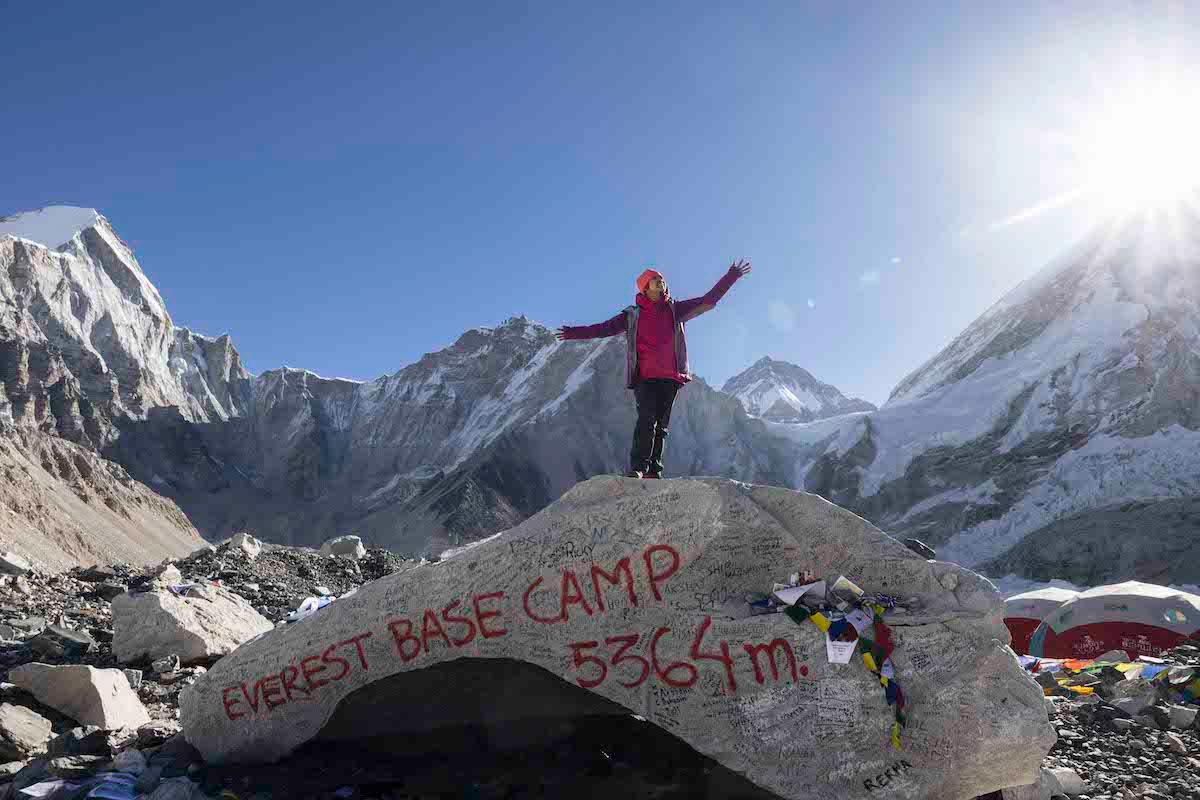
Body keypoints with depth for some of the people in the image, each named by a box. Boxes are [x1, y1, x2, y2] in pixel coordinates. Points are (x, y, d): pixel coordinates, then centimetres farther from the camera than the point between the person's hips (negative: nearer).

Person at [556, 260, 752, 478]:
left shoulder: (675, 310, 15)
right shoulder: (633, 314, 10)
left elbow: (709, 301, 15)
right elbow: (606, 328, 8)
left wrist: (730, 277, 12)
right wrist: (577, 332, 1)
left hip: (670, 377, 3)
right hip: (644, 376, -3)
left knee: (661, 425, 2)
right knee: (646, 419, -18)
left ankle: (654, 470, 4)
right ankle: (638, 467, -20)